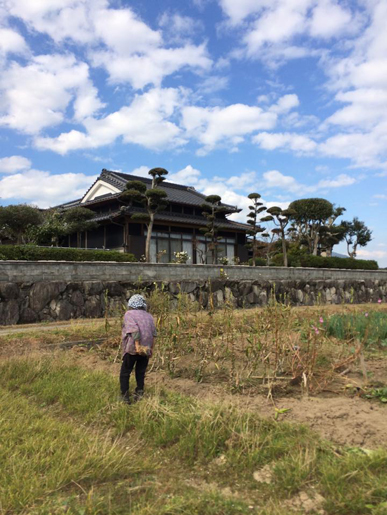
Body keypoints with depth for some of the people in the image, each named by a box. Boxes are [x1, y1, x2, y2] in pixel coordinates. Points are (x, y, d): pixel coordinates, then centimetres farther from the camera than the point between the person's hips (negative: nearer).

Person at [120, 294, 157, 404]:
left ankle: (125, 397, 7)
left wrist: (137, 345, -20)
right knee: (141, 373, 16)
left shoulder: (129, 314, -4)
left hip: (132, 349, -4)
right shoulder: (149, 316, 12)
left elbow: (134, 330, -18)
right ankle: (139, 393, 11)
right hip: (146, 350, 5)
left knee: (125, 374, 9)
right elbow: (154, 334, 7)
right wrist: (151, 348, 10)